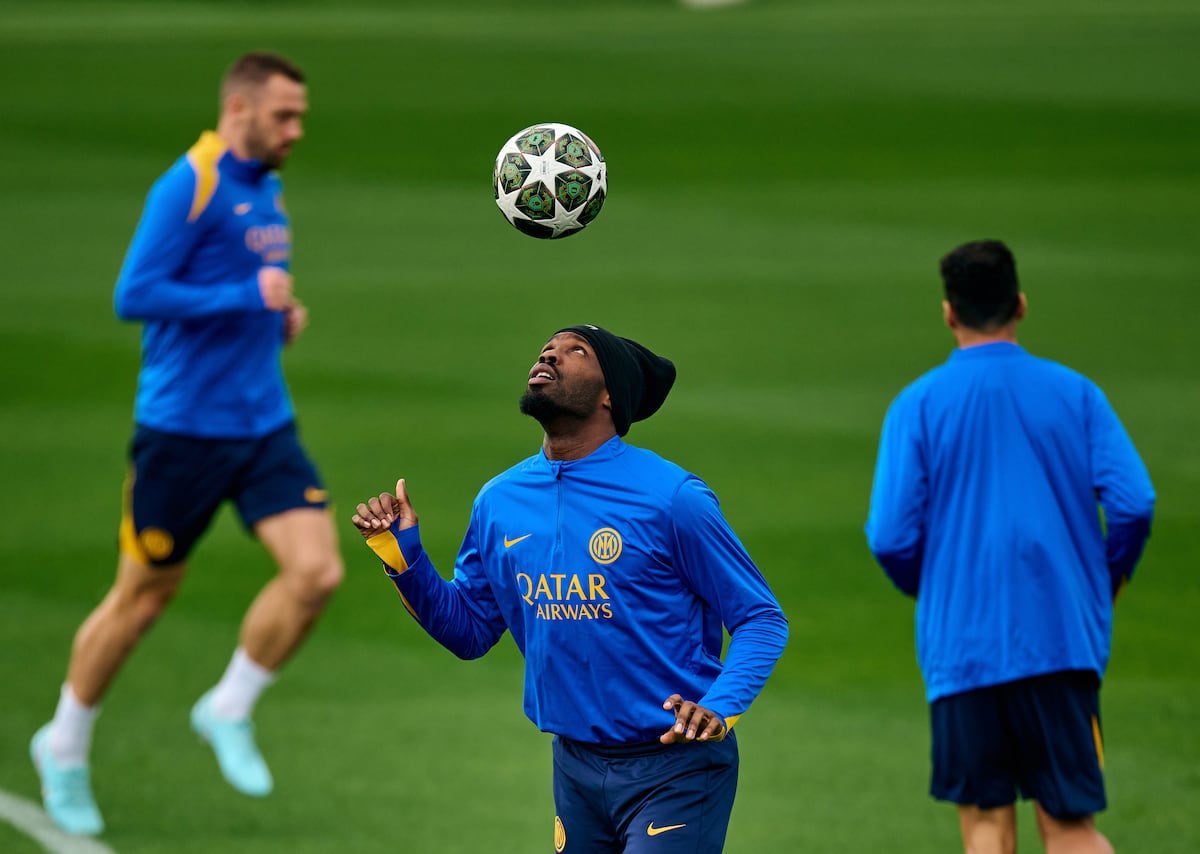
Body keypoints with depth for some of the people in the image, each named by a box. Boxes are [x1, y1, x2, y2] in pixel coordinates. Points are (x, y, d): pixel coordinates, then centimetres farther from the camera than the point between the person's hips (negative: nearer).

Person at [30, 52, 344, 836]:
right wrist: (250, 297, -21)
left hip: (265, 426, 7)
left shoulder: (266, 192, 12)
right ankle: (65, 749, 25)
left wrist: (281, 319, 7)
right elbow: (134, 296, -20)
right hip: (183, 429, -7)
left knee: (317, 571, -11)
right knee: (144, 596, 5)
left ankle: (230, 711, 10)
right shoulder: (189, 187, -14)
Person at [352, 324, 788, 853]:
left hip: (674, 769, -5)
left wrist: (718, 709, -24)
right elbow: (469, 632, 14)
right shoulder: (499, 501, 4)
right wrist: (402, 556, 0)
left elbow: (761, 620, -7)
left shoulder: (670, 497, -12)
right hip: (576, 765, 5)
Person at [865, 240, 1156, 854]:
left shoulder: (918, 405, 0)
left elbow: (891, 537, -6)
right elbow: (1133, 503, -5)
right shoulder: (1074, 393, 4)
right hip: (1064, 639, 1)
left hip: (962, 647, -1)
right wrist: (1108, 579, 14)